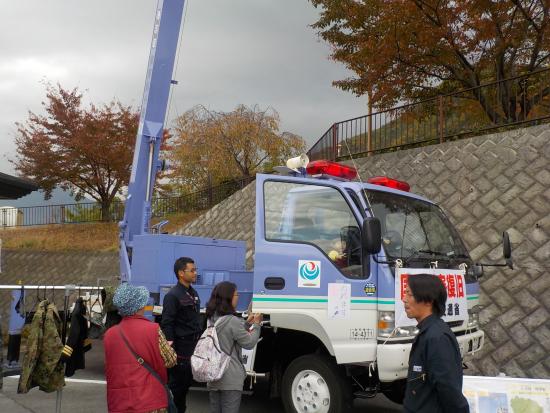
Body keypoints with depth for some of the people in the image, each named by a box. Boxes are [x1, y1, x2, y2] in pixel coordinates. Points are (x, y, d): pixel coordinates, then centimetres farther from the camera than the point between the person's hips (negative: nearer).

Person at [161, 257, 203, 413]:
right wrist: (170, 345, -24)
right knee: (177, 383, 2)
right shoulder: (173, 295, -13)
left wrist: (200, 340, 18)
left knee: (187, 382, 17)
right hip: (181, 349, -8)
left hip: (194, 347, 8)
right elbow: (167, 324, -18)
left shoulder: (193, 293, 14)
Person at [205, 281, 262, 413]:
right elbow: (249, 343, -9)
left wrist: (247, 324, 17)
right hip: (231, 379, -8)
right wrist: (256, 325, 2)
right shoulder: (232, 321, -18)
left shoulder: (211, 319, 7)